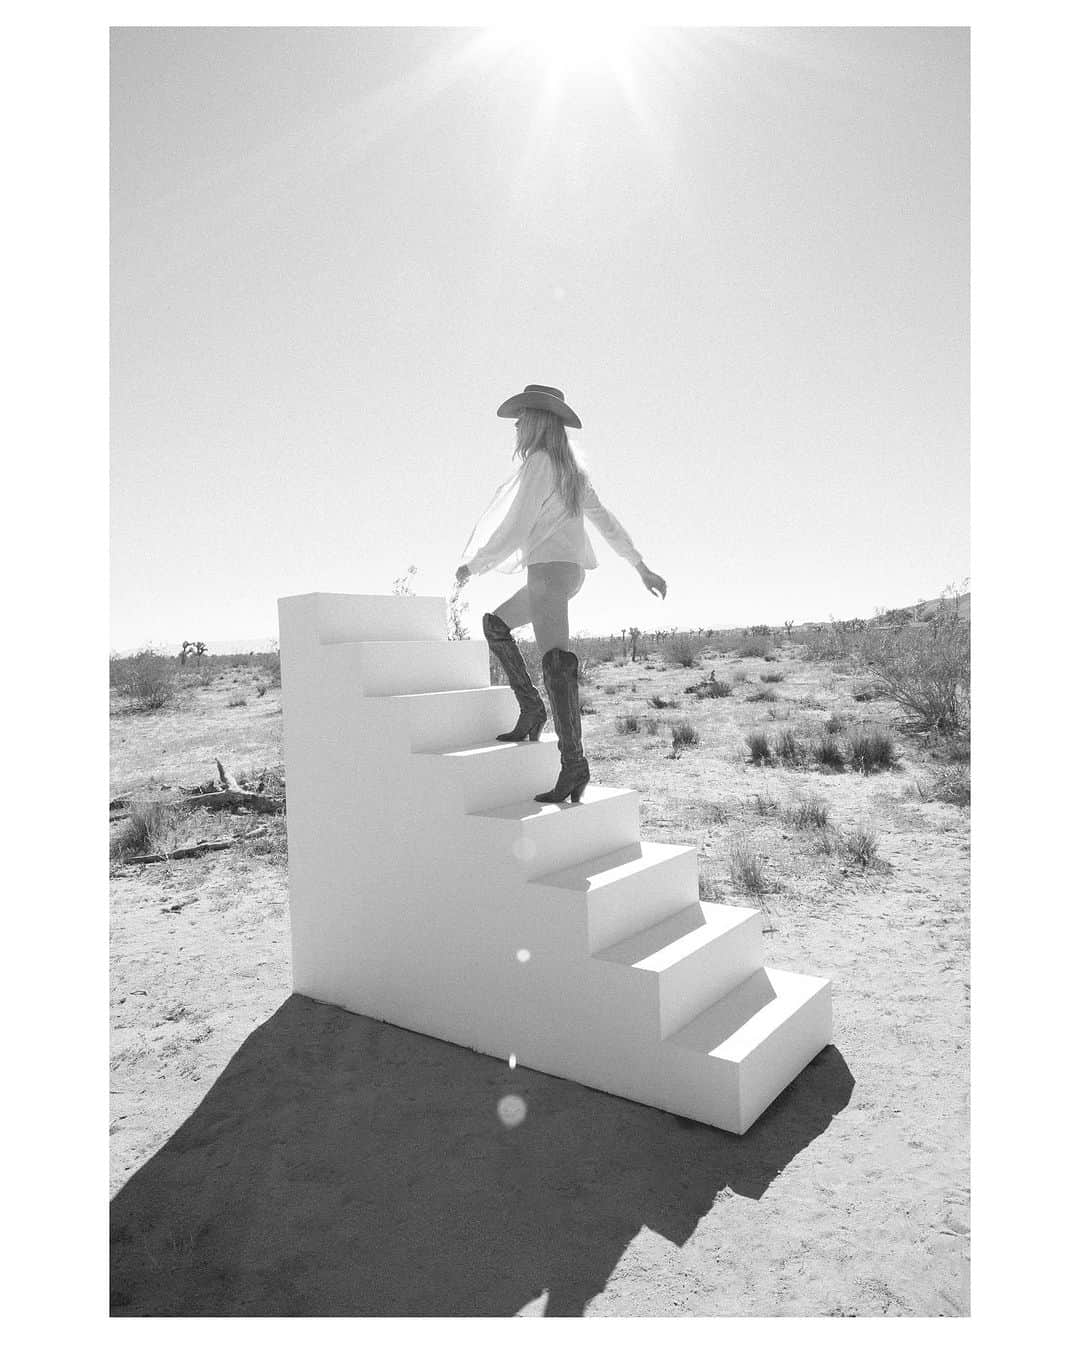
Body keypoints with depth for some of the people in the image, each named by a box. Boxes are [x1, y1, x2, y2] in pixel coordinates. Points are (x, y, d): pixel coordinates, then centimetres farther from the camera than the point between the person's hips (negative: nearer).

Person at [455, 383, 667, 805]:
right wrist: (642, 567, 20)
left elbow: (516, 528, -10)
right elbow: (606, 521, 19)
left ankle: (573, 762, -27)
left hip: (550, 567, -10)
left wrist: (473, 565, 0)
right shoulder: (572, 471, 19)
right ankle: (532, 709, 14)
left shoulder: (539, 462, -6)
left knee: (556, 660, -19)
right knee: (494, 624, 21)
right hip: (571, 571, 10)